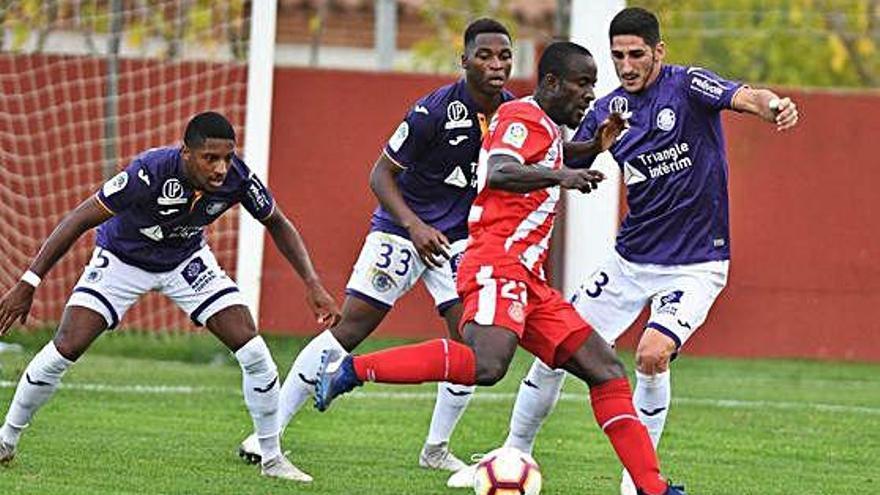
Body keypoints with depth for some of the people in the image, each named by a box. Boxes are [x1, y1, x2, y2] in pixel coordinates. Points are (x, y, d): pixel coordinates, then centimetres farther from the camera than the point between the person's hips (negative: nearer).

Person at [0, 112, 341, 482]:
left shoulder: (237, 178, -26)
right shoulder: (151, 171, -37)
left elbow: (278, 225, -4)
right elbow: (80, 220, -30)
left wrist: (312, 284, -13)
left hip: (186, 260, 3)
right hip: (122, 258, -3)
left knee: (253, 351, -11)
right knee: (64, 350, -15)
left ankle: (272, 458, 6)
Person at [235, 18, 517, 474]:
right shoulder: (435, 110, -21)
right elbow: (382, 174, -15)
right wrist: (414, 226, -27)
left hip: (460, 237, 5)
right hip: (402, 229, -5)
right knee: (350, 327, -10)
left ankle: (436, 449, 8)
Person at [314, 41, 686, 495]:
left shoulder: (547, 128, 26)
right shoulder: (524, 118, -4)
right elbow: (498, 173, -24)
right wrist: (561, 176, -33)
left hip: (527, 280, 11)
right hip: (498, 265, -11)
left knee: (606, 370, 5)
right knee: (486, 366, -32)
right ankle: (350, 369, -22)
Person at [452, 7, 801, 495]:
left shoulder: (687, 86, -13)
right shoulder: (608, 110, 3)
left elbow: (746, 98, -32)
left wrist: (774, 105, -53)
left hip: (694, 265, -5)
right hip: (629, 260, 6)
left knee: (652, 354, -26)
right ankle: (515, 454, 24)